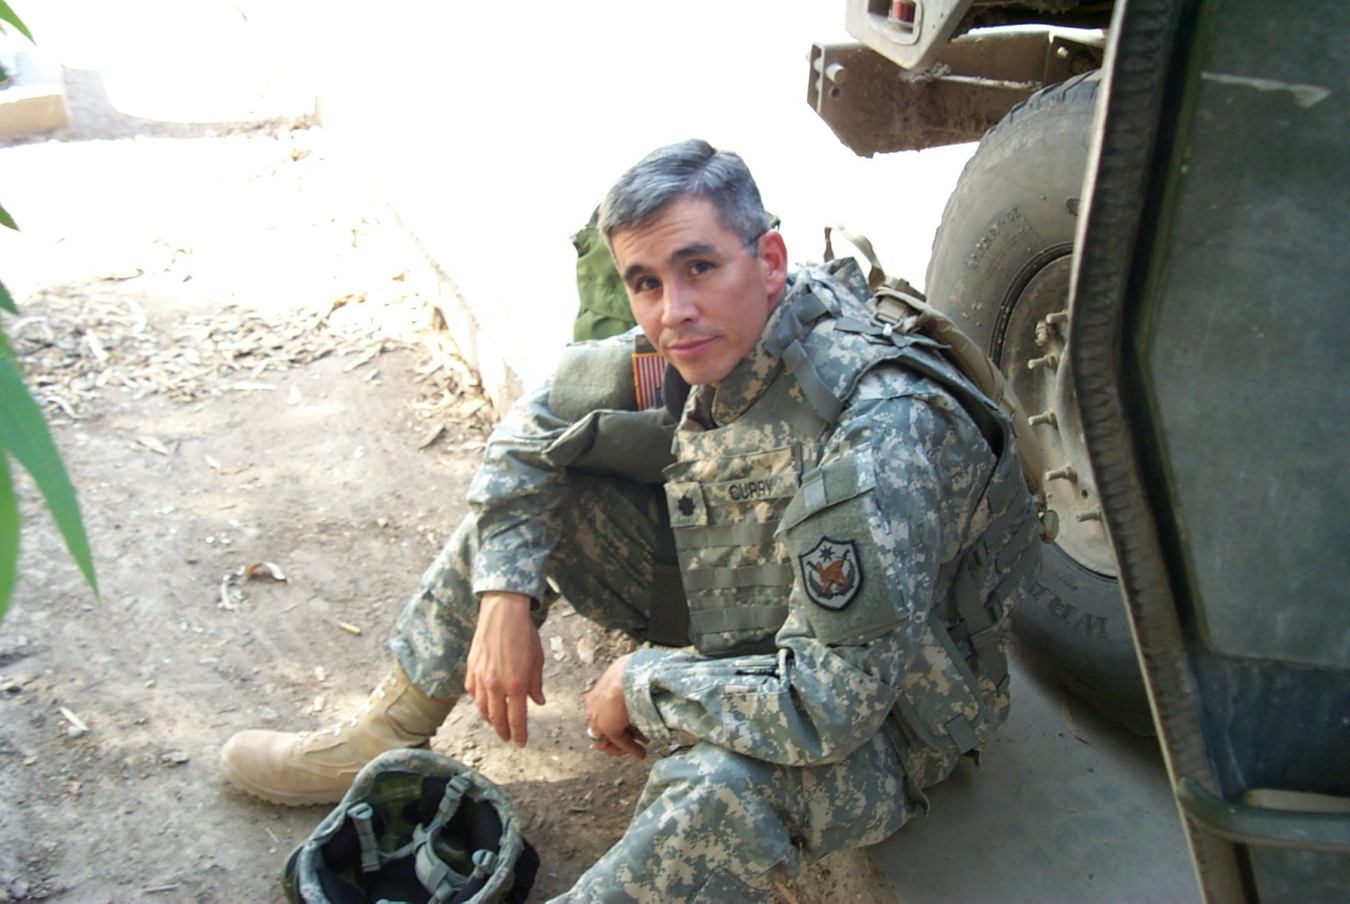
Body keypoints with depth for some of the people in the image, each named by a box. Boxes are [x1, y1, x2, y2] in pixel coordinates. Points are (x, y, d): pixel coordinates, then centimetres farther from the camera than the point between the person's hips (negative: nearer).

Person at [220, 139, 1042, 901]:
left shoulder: (873, 438, -36)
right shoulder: (708, 342, -14)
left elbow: (826, 706, -36)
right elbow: (536, 423, 0)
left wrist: (641, 683, -22)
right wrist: (504, 598, -10)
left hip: (882, 719, -6)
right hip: (736, 602, 7)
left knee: (722, 784, -41)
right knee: (525, 494, -1)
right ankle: (383, 743, 12)